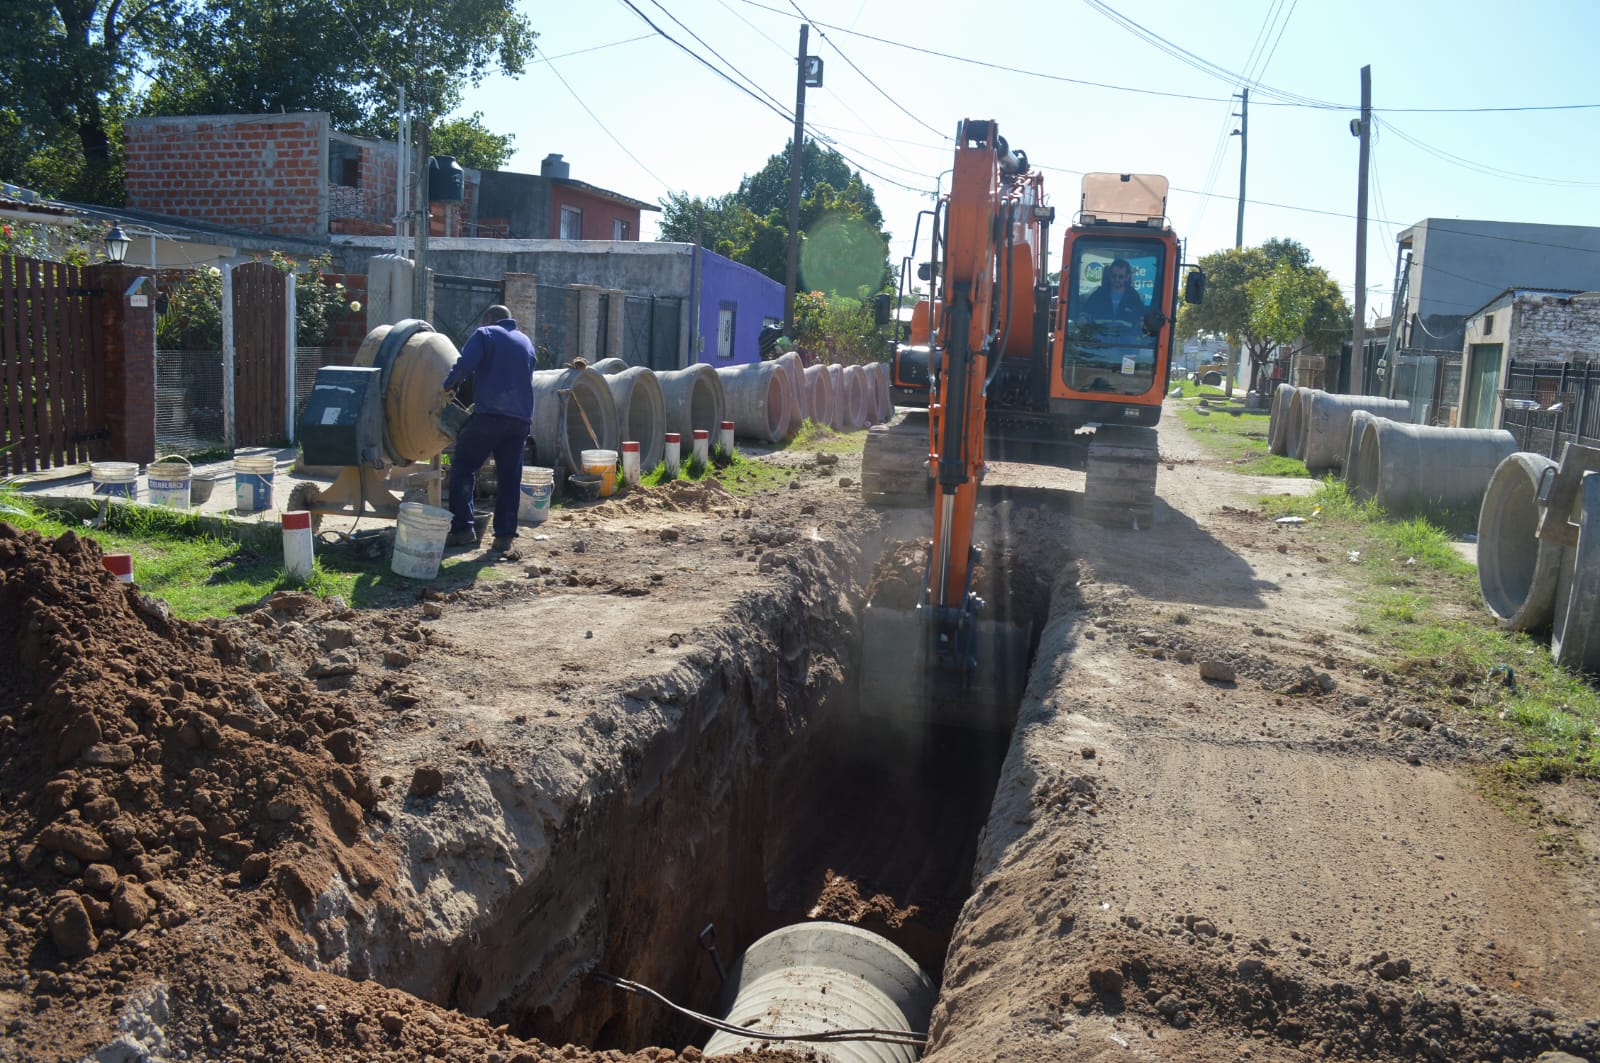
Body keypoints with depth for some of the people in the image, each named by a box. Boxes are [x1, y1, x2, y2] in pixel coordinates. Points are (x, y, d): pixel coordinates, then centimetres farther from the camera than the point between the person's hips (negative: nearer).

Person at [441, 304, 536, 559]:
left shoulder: (485, 335, 3)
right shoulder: (527, 342, 22)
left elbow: (464, 364, -12)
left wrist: (449, 385, 7)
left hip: (490, 414, -5)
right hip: (521, 419, 5)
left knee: (463, 467, 4)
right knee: (510, 478, 6)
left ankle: (462, 528, -2)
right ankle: (505, 536, 5)